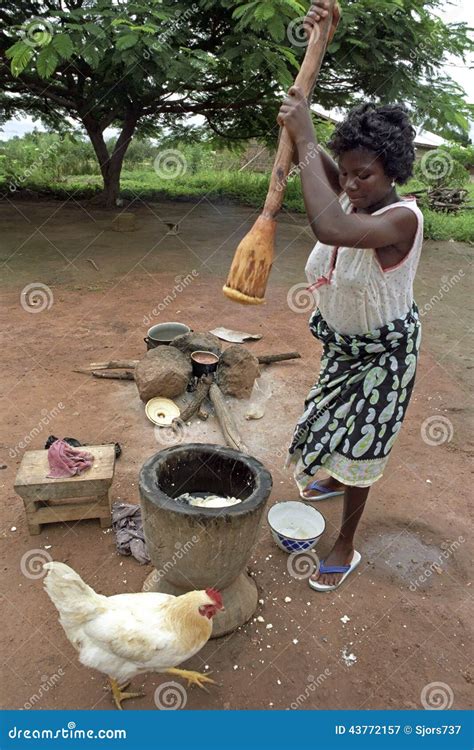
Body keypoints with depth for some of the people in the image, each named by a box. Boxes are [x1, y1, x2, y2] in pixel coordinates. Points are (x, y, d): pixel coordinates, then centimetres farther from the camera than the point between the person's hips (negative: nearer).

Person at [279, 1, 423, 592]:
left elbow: (330, 229, -52)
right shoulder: (349, 194, -11)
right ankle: (336, 479, 57)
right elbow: (295, 134, -13)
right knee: (336, 421, 26)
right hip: (341, 339, 7)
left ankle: (345, 547, 23)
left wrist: (305, 141, -45)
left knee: (358, 440, 3)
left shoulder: (403, 217, -32)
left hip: (383, 348, -7)